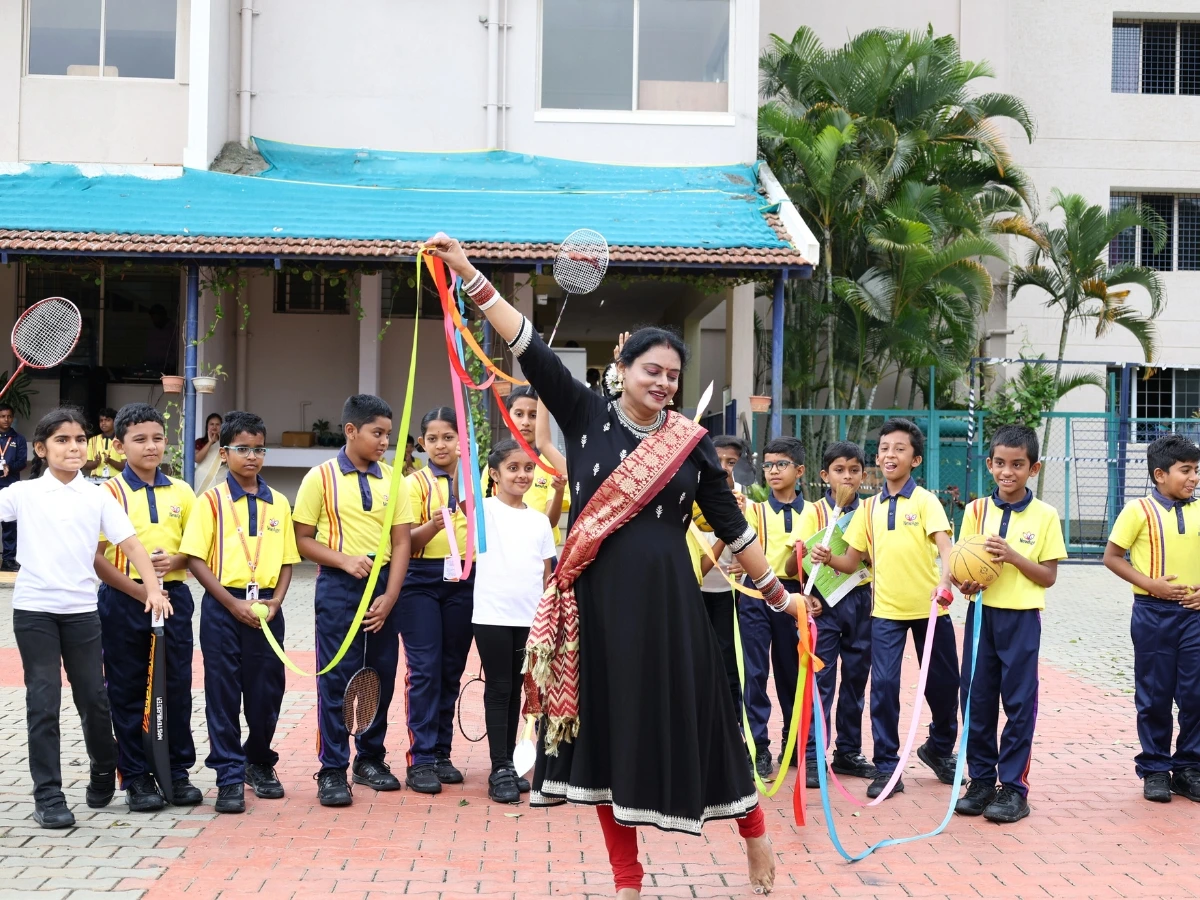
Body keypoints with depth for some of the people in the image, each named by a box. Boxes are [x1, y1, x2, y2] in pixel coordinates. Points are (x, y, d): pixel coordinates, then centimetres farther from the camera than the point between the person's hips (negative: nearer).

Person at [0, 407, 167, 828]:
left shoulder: (98, 497, 4)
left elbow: (130, 544, -1)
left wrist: (153, 588, -11)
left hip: (81, 610, 1)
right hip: (34, 609, -1)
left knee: (93, 697, 8)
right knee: (43, 702, -1)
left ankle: (103, 771, 33)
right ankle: (48, 796, 6)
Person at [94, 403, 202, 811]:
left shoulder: (181, 492, 7)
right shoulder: (110, 492, -3)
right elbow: (95, 557, -7)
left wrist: (176, 560, -9)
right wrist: (138, 590, -15)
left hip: (174, 597, 3)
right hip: (124, 599, -3)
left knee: (178, 687, 6)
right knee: (128, 692, 4)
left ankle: (178, 772, 17)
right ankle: (135, 777, 12)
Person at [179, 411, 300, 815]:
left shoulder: (278, 503, 8)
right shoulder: (212, 500, -2)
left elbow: (287, 560, 11)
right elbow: (196, 559, -6)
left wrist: (275, 602, -5)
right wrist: (234, 604, -13)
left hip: (266, 608, 3)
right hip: (224, 605, -3)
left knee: (267, 689, 8)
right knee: (223, 692, 0)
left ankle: (259, 762, 29)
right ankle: (230, 777, 7)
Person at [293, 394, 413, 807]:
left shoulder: (391, 480, 6)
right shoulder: (321, 478, -3)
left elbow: (401, 542, 3)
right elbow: (302, 540, -3)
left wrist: (389, 597, -6)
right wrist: (346, 560, -16)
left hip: (384, 586, 4)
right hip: (338, 586, -4)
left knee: (382, 675, 8)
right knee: (336, 678, -2)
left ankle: (370, 759, 23)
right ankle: (332, 771, 5)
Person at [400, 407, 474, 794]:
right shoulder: (416, 483, 1)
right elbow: (406, 539, -8)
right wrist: (433, 526, -27)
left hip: (464, 581, 3)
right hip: (423, 580, -3)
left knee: (452, 668, 8)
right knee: (425, 668, -6)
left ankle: (441, 753, 16)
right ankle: (421, 759, -2)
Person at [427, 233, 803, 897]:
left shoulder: (691, 443, 2)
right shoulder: (585, 417, 1)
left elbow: (731, 525, 8)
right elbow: (530, 349, -6)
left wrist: (778, 594, 10)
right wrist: (467, 272, -12)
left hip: (665, 600, -1)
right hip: (598, 597, 1)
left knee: (686, 714, 5)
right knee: (609, 724, 5)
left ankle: (753, 834, 28)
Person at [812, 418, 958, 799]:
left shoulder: (925, 500, -3)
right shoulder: (870, 507, 8)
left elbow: (944, 544, -18)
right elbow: (852, 561, 11)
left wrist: (944, 580, -38)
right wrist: (828, 559, -11)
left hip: (928, 608, -2)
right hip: (887, 610, 2)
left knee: (943, 683, 9)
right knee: (883, 685, -6)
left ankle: (940, 749, 35)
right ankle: (887, 767, 4)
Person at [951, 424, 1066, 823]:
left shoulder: (1044, 516, -3)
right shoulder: (976, 510, 4)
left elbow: (1048, 577, -3)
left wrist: (1013, 555, -17)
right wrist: (965, 583, -15)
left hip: (1021, 618, -3)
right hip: (981, 613, 3)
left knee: (1019, 701, 2)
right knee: (977, 698, 7)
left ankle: (1014, 787, 10)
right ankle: (981, 780, 19)